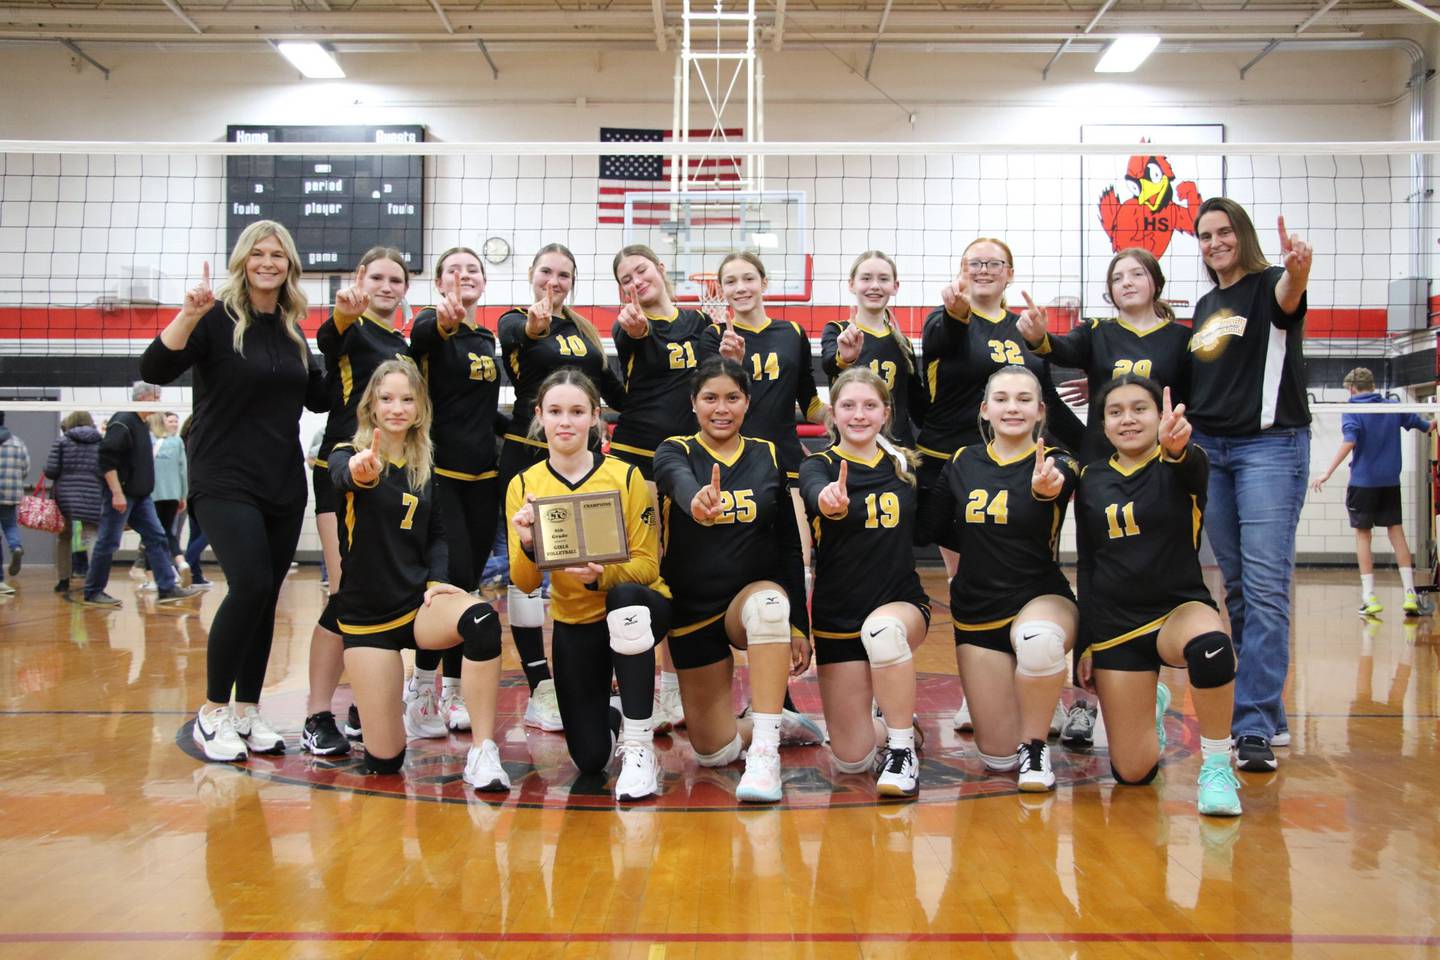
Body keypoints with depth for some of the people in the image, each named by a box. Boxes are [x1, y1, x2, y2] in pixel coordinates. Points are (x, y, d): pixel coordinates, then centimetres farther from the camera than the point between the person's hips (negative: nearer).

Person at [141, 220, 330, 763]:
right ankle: (212, 713, -2)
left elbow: (318, 400, 20)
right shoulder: (218, 318, -6)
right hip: (225, 481, -6)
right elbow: (155, 370, -19)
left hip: (284, 484, 6)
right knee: (251, 585, -19)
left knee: (266, 596, 6)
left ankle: (247, 712, 18)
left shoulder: (292, 330, 11)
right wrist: (189, 315, -32)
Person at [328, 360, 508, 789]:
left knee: (481, 619, -34)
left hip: (419, 601, 3)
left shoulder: (424, 466, 7)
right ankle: (387, 716, 31)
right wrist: (361, 473, -56)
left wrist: (438, 580, -4)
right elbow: (342, 476, -32)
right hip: (367, 612, -2)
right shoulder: (349, 454, -6)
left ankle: (483, 754, -28)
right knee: (384, 760, -5)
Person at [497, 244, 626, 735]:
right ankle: (540, 691, 3)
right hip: (529, 455, -5)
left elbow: (613, 389, 16)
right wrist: (534, 327, -51)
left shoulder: (582, 329, 14)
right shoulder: (514, 321, -2)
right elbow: (517, 336, -27)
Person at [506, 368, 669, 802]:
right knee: (589, 759, -1)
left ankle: (639, 747, -27)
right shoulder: (524, 486, -6)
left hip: (635, 612, -2)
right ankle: (609, 719, 38)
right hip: (573, 623, 3)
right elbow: (524, 584, -7)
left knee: (624, 597, -40)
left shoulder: (626, 476, -13)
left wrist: (602, 575, -33)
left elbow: (647, 563, -13)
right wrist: (527, 546, -29)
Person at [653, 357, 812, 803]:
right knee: (713, 753, 3)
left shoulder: (768, 457, 2)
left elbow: (790, 545, 6)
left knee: (769, 604, -39)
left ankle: (765, 751, -35)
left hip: (755, 595, 0)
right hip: (693, 610, 0)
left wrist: (799, 626, 1)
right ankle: (772, 722, 35)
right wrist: (697, 500, -56)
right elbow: (679, 481, -32)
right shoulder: (675, 452, -5)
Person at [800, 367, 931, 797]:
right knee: (851, 759, 0)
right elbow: (815, 490, -32)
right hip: (838, 617, 0)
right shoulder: (819, 466, -7)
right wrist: (829, 501, -55)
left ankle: (902, 749, -19)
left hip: (902, 604, 1)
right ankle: (894, 728, 35)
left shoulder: (906, 464, 4)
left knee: (883, 628, -38)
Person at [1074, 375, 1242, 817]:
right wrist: (1083, 644, 6)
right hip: (1114, 626, 3)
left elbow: (1193, 467, -32)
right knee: (1132, 772, -3)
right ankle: (1152, 707, 33)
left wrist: (1177, 447, -56)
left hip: (1180, 608, -2)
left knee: (1210, 646, -41)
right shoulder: (1091, 480, 5)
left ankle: (1217, 766, -16)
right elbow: (1086, 567, 10)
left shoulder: (1181, 468, -4)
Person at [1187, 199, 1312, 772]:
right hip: (1208, 449, 7)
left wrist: (1297, 270, -51)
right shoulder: (1204, 306, 16)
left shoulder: (1269, 285, -2)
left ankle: (1255, 726, -11)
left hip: (1269, 445, -6)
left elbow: (1288, 297, -28)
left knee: (1265, 585, -12)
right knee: (1237, 586, 8)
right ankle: (1268, 710, 17)